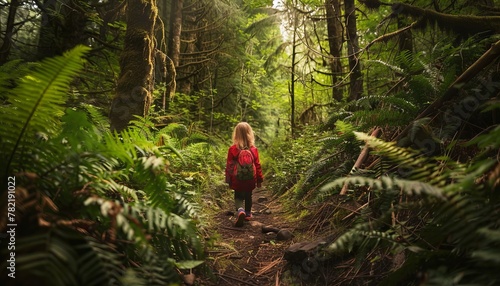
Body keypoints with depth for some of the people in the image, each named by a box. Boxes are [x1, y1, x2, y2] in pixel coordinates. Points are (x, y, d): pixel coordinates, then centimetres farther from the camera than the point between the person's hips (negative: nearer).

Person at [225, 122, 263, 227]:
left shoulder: (232, 149, -13)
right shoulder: (253, 149, -8)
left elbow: (229, 166, -7)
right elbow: (257, 165, -1)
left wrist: (228, 180, 5)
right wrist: (259, 179, 9)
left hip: (237, 180, -2)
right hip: (250, 179, 2)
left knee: (238, 197, 11)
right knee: (248, 196, 20)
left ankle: (240, 210, -14)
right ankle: (248, 214, 31)